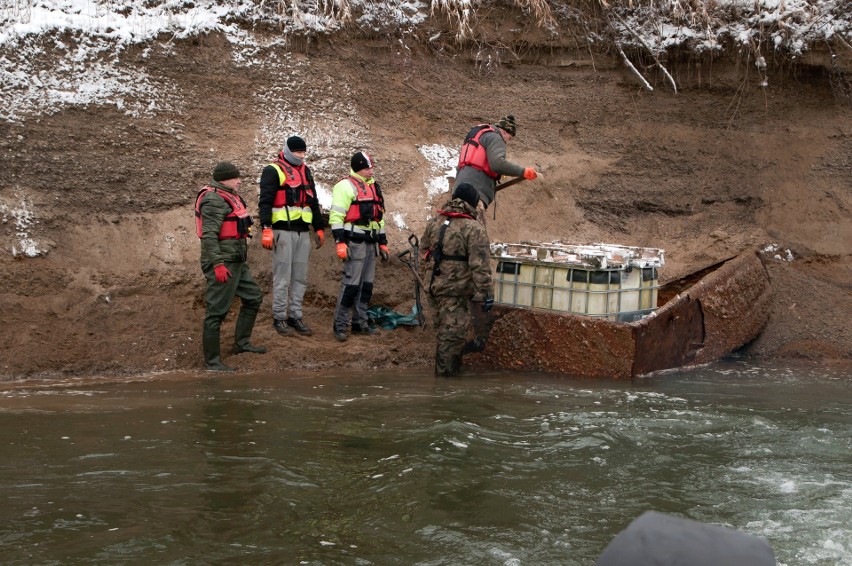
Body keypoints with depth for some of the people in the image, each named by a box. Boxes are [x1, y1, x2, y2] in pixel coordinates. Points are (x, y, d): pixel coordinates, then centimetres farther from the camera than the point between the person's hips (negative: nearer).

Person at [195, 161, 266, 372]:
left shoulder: (228, 196, 16)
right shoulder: (214, 199, -16)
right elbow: (209, 234, -23)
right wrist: (218, 264, -29)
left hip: (236, 262, 11)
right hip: (222, 263, -11)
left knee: (253, 297, 19)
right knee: (217, 310, -6)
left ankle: (242, 343, 29)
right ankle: (212, 361, -1)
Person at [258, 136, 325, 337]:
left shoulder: (305, 171, 19)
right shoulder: (273, 171, -3)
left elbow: (313, 201, 25)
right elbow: (265, 201, -10)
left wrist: (319, 228, 22)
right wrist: (266, 228, -20)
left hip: (303, 231, 7)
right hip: (283, 231, -7)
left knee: (300, 277, 8)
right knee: (282, 277, -5)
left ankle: (295, 316, 15)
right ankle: (279, 318, 3)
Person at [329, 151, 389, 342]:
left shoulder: (373, 187, 19)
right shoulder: (346, 186, -8)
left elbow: (379, 217, 26)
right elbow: (336, 216, -14)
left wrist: (383, 243, 23)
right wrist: (340, 243, -20)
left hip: (371, 243, 8)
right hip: (355, 243, -8)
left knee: (367, 284, 11)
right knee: (351, 284, -11)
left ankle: (360, 322, 19)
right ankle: (340, 325, -6)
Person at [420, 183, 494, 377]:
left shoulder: (435, 222, 6)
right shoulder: (474, 229, -16)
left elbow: (424, 248, 21)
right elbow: (480, 266, -20)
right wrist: (487, 293, -16)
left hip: (436, 286, 8)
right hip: (457, 291, -8)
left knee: (445, 331, 21)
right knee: (453, 334, -1)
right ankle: (444, 375, 2)